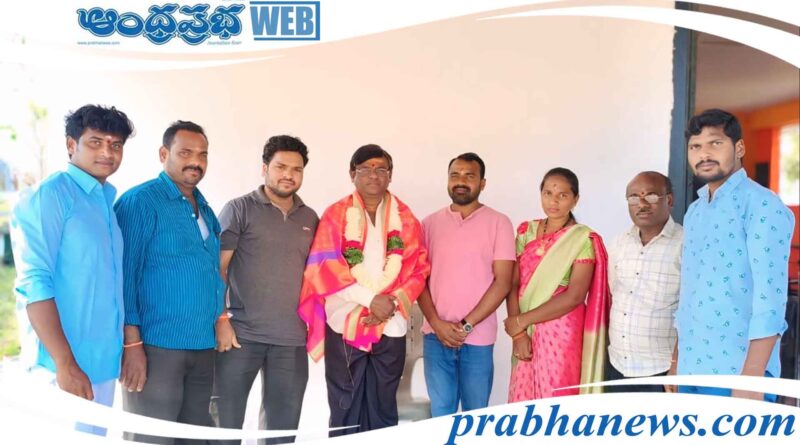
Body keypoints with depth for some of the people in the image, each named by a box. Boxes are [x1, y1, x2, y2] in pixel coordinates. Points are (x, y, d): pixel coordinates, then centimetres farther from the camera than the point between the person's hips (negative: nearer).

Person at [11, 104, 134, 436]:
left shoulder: (107, 201, 12)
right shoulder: (50, 195, -11)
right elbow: (33, 283, -18)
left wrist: (124, 350, 13)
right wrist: (65, 364, -22)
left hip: (104, 360, 7)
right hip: (65, 364, -7)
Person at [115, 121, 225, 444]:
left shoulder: (205, 210, 14)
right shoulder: (140, 202, -8)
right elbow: (124, 274, -13)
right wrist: (132, 343, -18)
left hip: (203, 346, 7)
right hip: (157, 346, -7)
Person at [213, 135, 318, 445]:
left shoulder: (310, 218, 11)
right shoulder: (239, 209, 0)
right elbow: (217, 269, -4)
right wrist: (221, 320, -12)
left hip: (292, 339, 4)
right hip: (242, 334, -3)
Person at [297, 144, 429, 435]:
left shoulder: (406, 219, 8)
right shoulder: (335, 215, 2)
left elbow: (419, 269, 5)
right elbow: (324, 267, -8)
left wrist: (393, 302, -12)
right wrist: (371, 298, -15)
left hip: (391, 326, 2)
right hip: (344, 324, -2)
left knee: (383, 407, 10)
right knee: (345, 408, 5)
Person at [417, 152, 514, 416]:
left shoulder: (498, 223, -1)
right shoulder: (430, 223, 7)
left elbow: (502, 282, -6)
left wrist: (466, 325, -11)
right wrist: (436, 322, -8)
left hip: (478, 337, -2)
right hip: (436, 335, 2)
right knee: (440, 413, 10)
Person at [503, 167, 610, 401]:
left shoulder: (583, 239, -6)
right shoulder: (526, 231, 6)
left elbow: (574, 296, -13)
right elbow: (513, 284, 2)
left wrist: (522, 321, -12)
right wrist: (518, 332, -9)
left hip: (561, 333, -4)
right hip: (525, 333, 4)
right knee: (522, 401, 9)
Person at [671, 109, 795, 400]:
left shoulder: (762, 206, -9)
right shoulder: (694, 212, 12)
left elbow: (770, 296, -16)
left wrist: (752, 377, -21)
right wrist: (676, 359, 13)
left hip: (736, 373, -6)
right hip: (691, 371, 6)